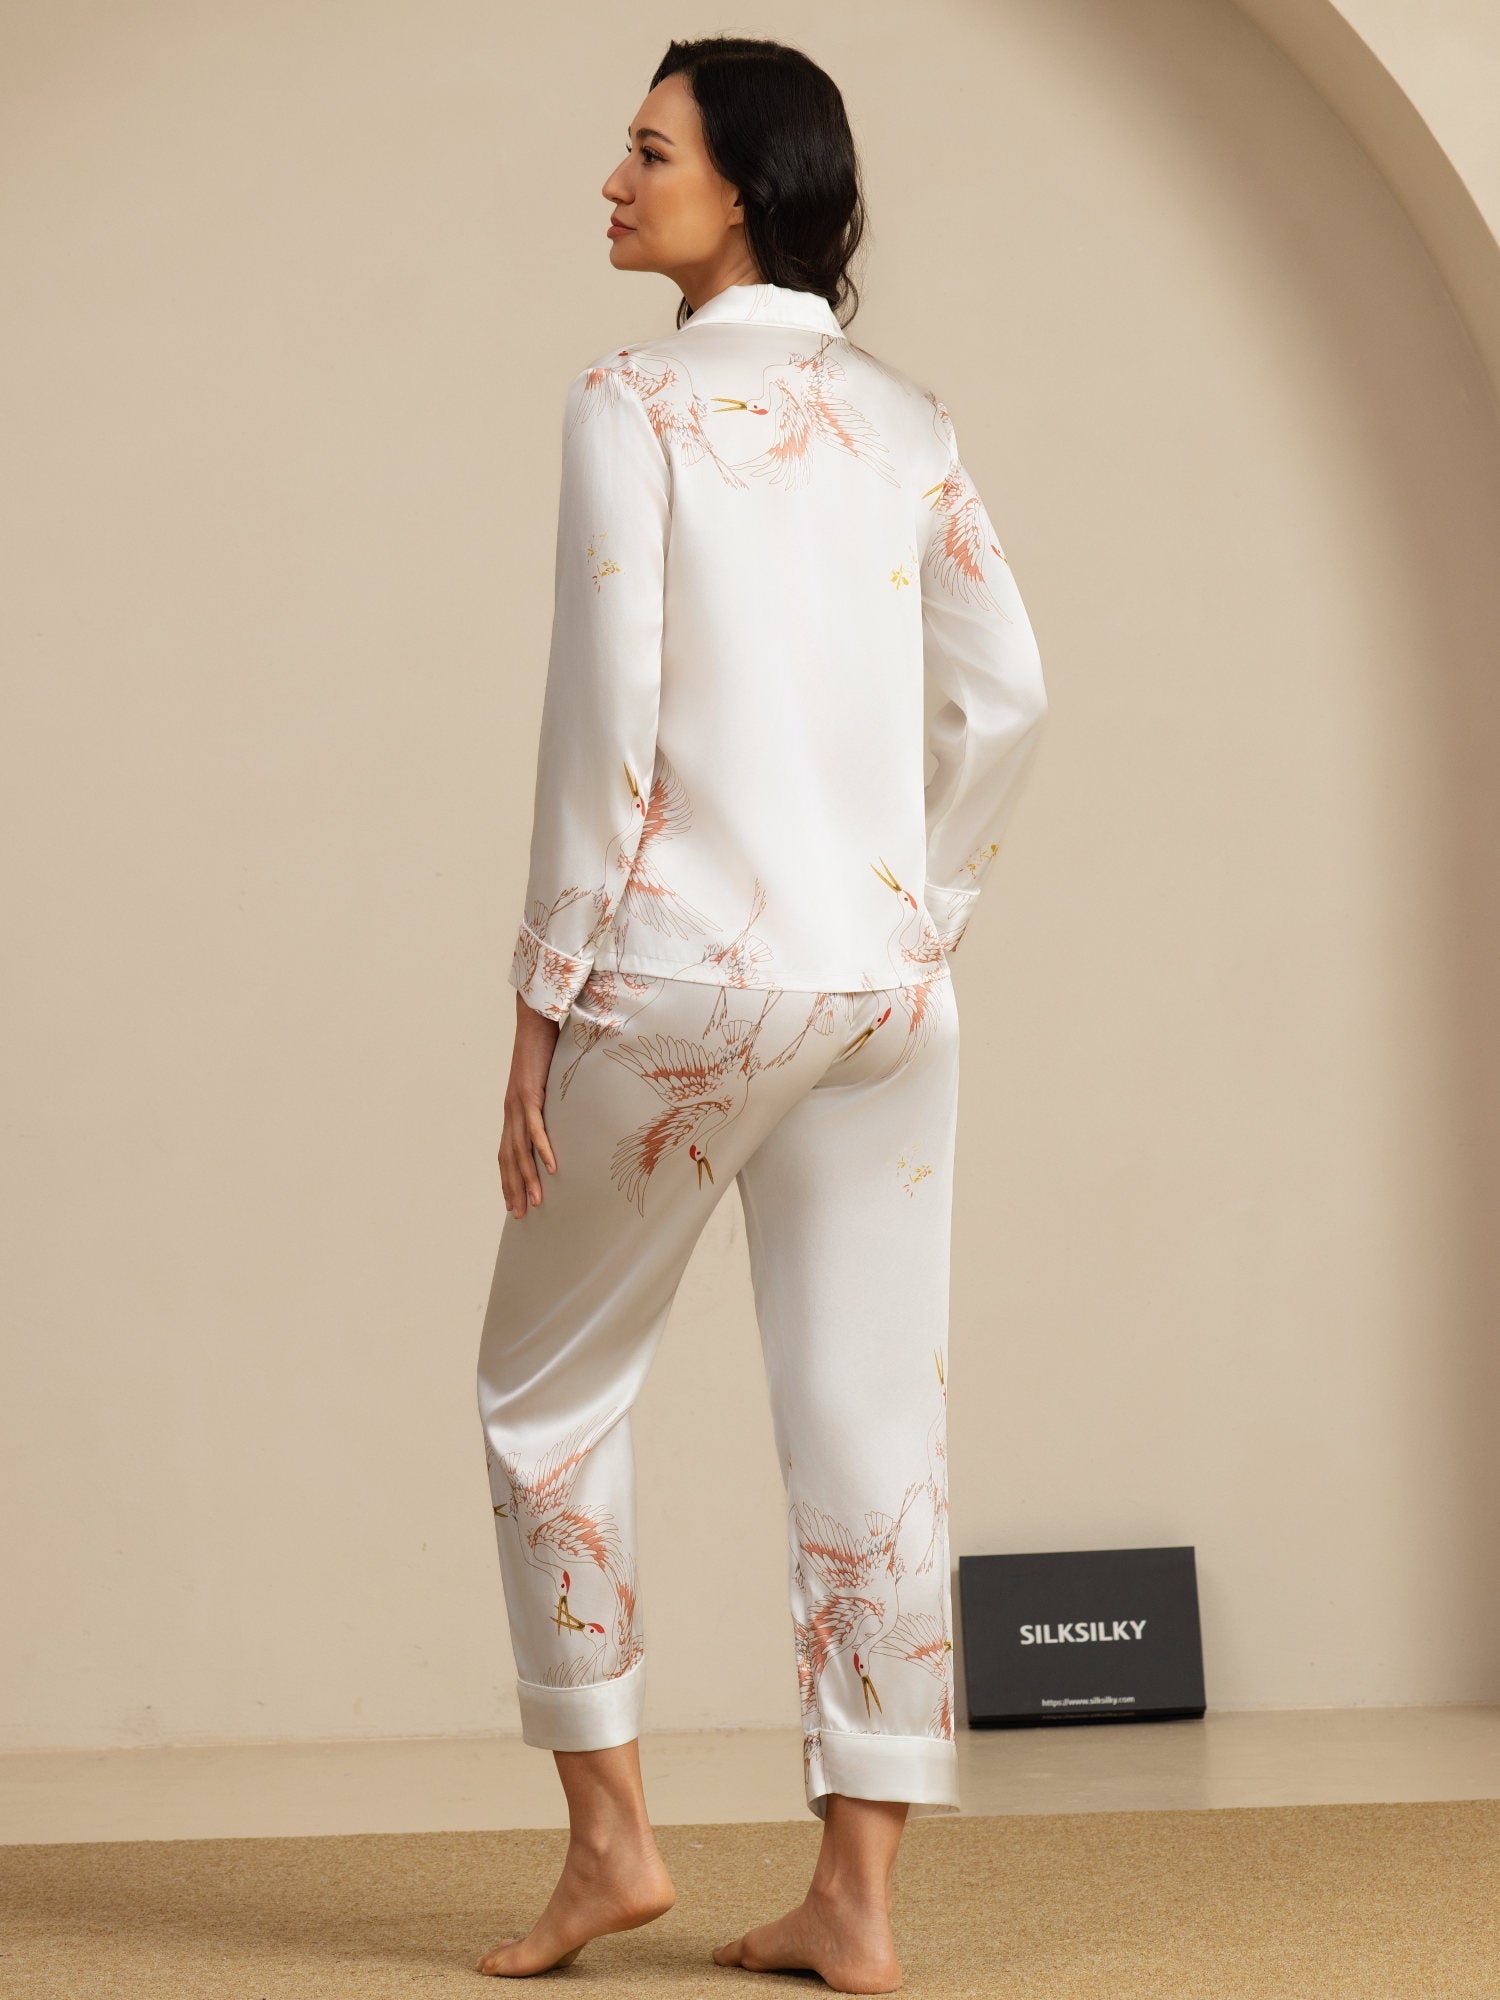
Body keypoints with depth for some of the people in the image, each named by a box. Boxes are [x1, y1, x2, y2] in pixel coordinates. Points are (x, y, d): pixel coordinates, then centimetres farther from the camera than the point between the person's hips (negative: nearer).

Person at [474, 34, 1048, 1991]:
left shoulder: (639, 397, -6)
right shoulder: (907, 420, 10)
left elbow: (609, 711, -11)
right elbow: (1006, 696, 7)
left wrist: (545, 998, -7)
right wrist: (924, 910, 16)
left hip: (684, 970, -5)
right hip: (887, 986, 5)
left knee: (552, 1385, 13)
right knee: (874, 1424, 5)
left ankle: (610, 1831, 15)